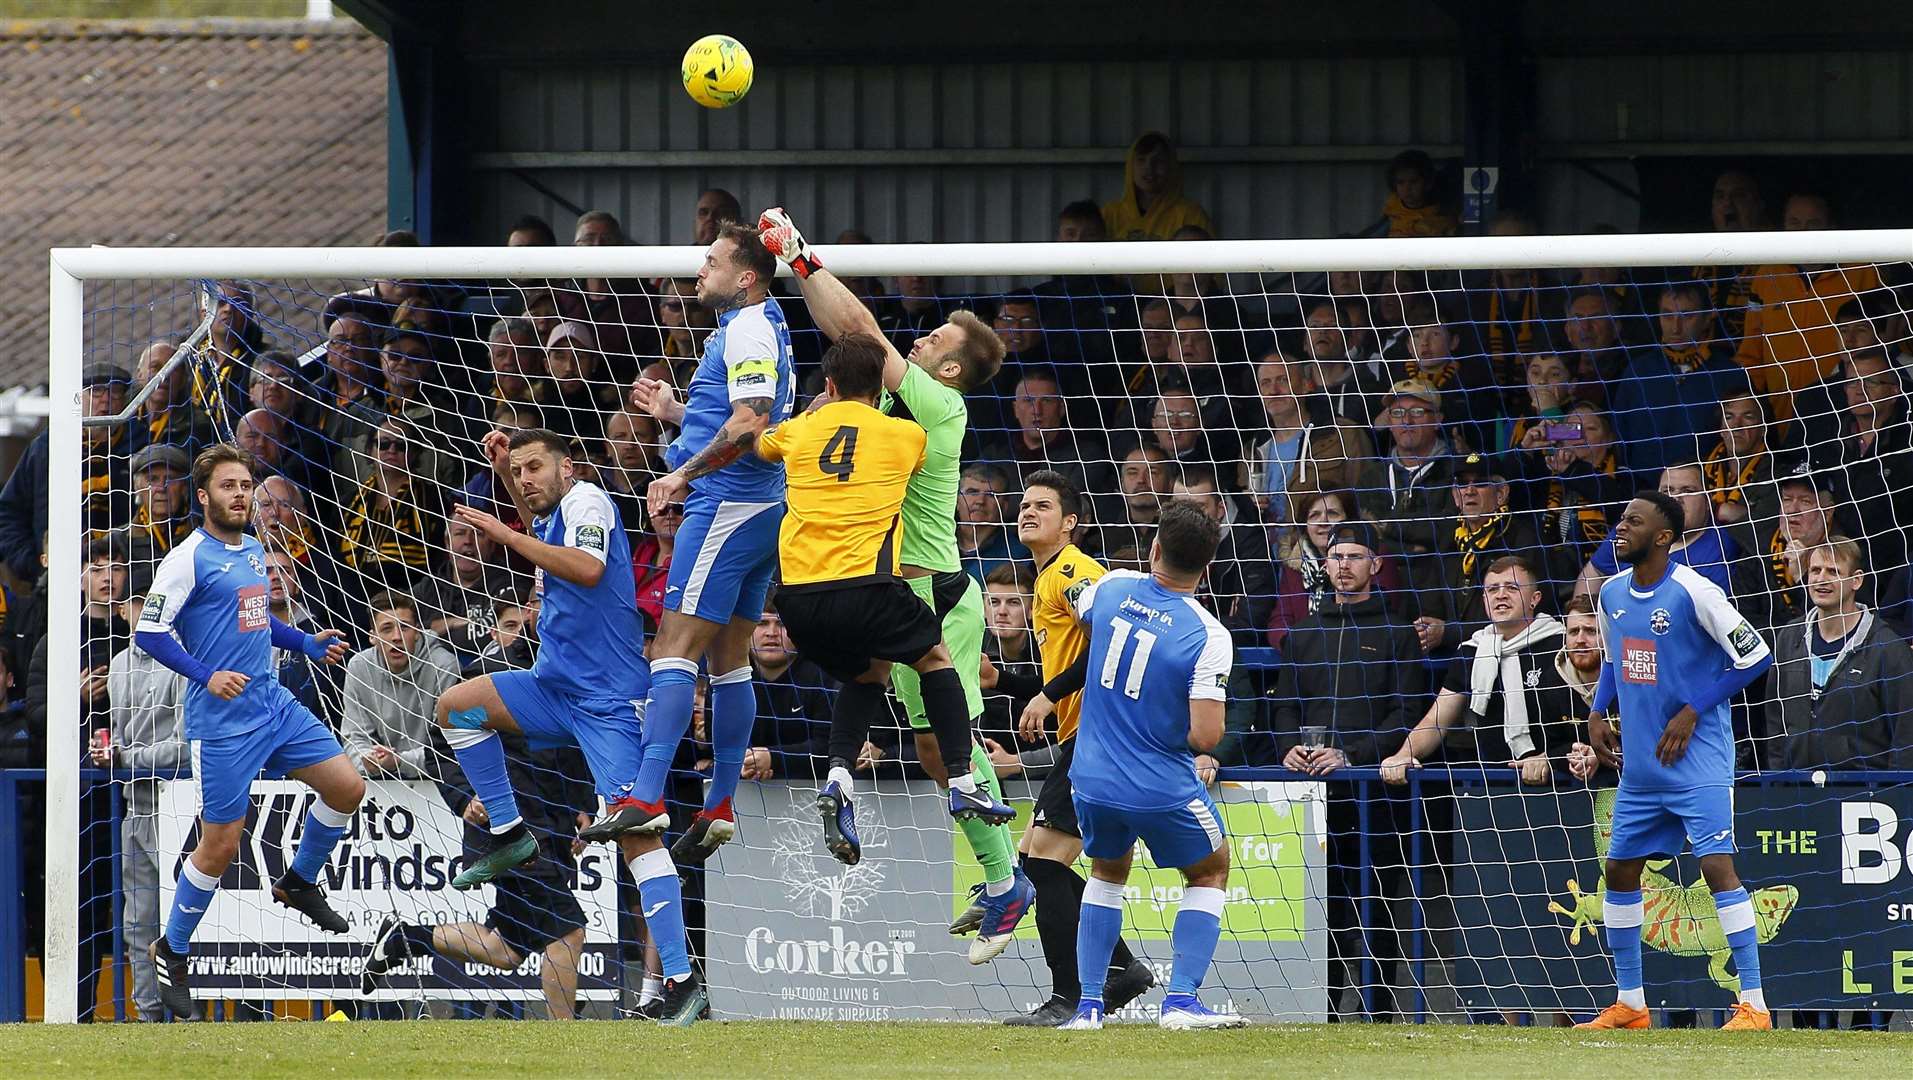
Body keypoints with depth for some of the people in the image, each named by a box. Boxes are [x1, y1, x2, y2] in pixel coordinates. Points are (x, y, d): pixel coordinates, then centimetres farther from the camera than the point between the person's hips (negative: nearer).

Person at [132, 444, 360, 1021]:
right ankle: (172, 953, 15)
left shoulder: (253, 551, 11)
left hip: (273, 703, 7)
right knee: (220, 844, -4)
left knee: (347, 786, 2)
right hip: (222, 720, -7)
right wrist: (206, 675, -25)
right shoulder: (190, 557, -12)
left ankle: (299, 883, 26)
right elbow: (149, 632, -15)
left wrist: (308, 644, 15)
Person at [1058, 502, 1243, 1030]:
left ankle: (1088, 1004, 20)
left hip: (1092, 782, 4)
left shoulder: (1111, 587, -6)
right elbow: (1206, 737, -21)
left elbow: (1079, 613, 20)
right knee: (1210, 871, 20)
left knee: (1108, 871, 29)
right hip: (1164, 789, -4)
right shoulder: (1207, 636, -18)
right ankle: (1181, 1001, 6)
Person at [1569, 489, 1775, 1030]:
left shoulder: (1693, 592, -16)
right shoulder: (1612, 593, 7)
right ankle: (1629, 1004, 22)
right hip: (1639, 763, 8)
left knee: (1717, 864, -16)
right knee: (1620, 869, 10)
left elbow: (1755, 656, -13)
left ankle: (1754, 1006, -15)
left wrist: (1693, 712, -14)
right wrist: (1598, 712, 8)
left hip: (1697, 762, -8)